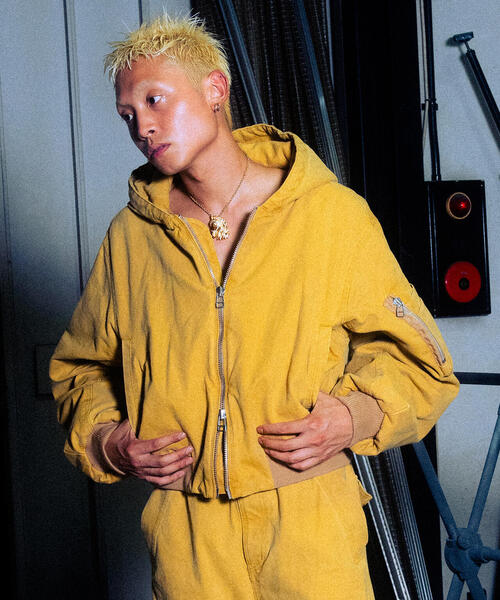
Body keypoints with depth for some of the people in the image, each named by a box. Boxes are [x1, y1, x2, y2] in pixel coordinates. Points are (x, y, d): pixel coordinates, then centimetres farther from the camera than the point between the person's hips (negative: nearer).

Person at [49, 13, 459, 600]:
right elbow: (81, 366, 17)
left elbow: (413, 354, 5)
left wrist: (357, 414, -13)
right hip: (184, 526, 2)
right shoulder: (129, 235, 3)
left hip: (309, 514, -1)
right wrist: (105, 439, -1)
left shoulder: (334, 215, -4)